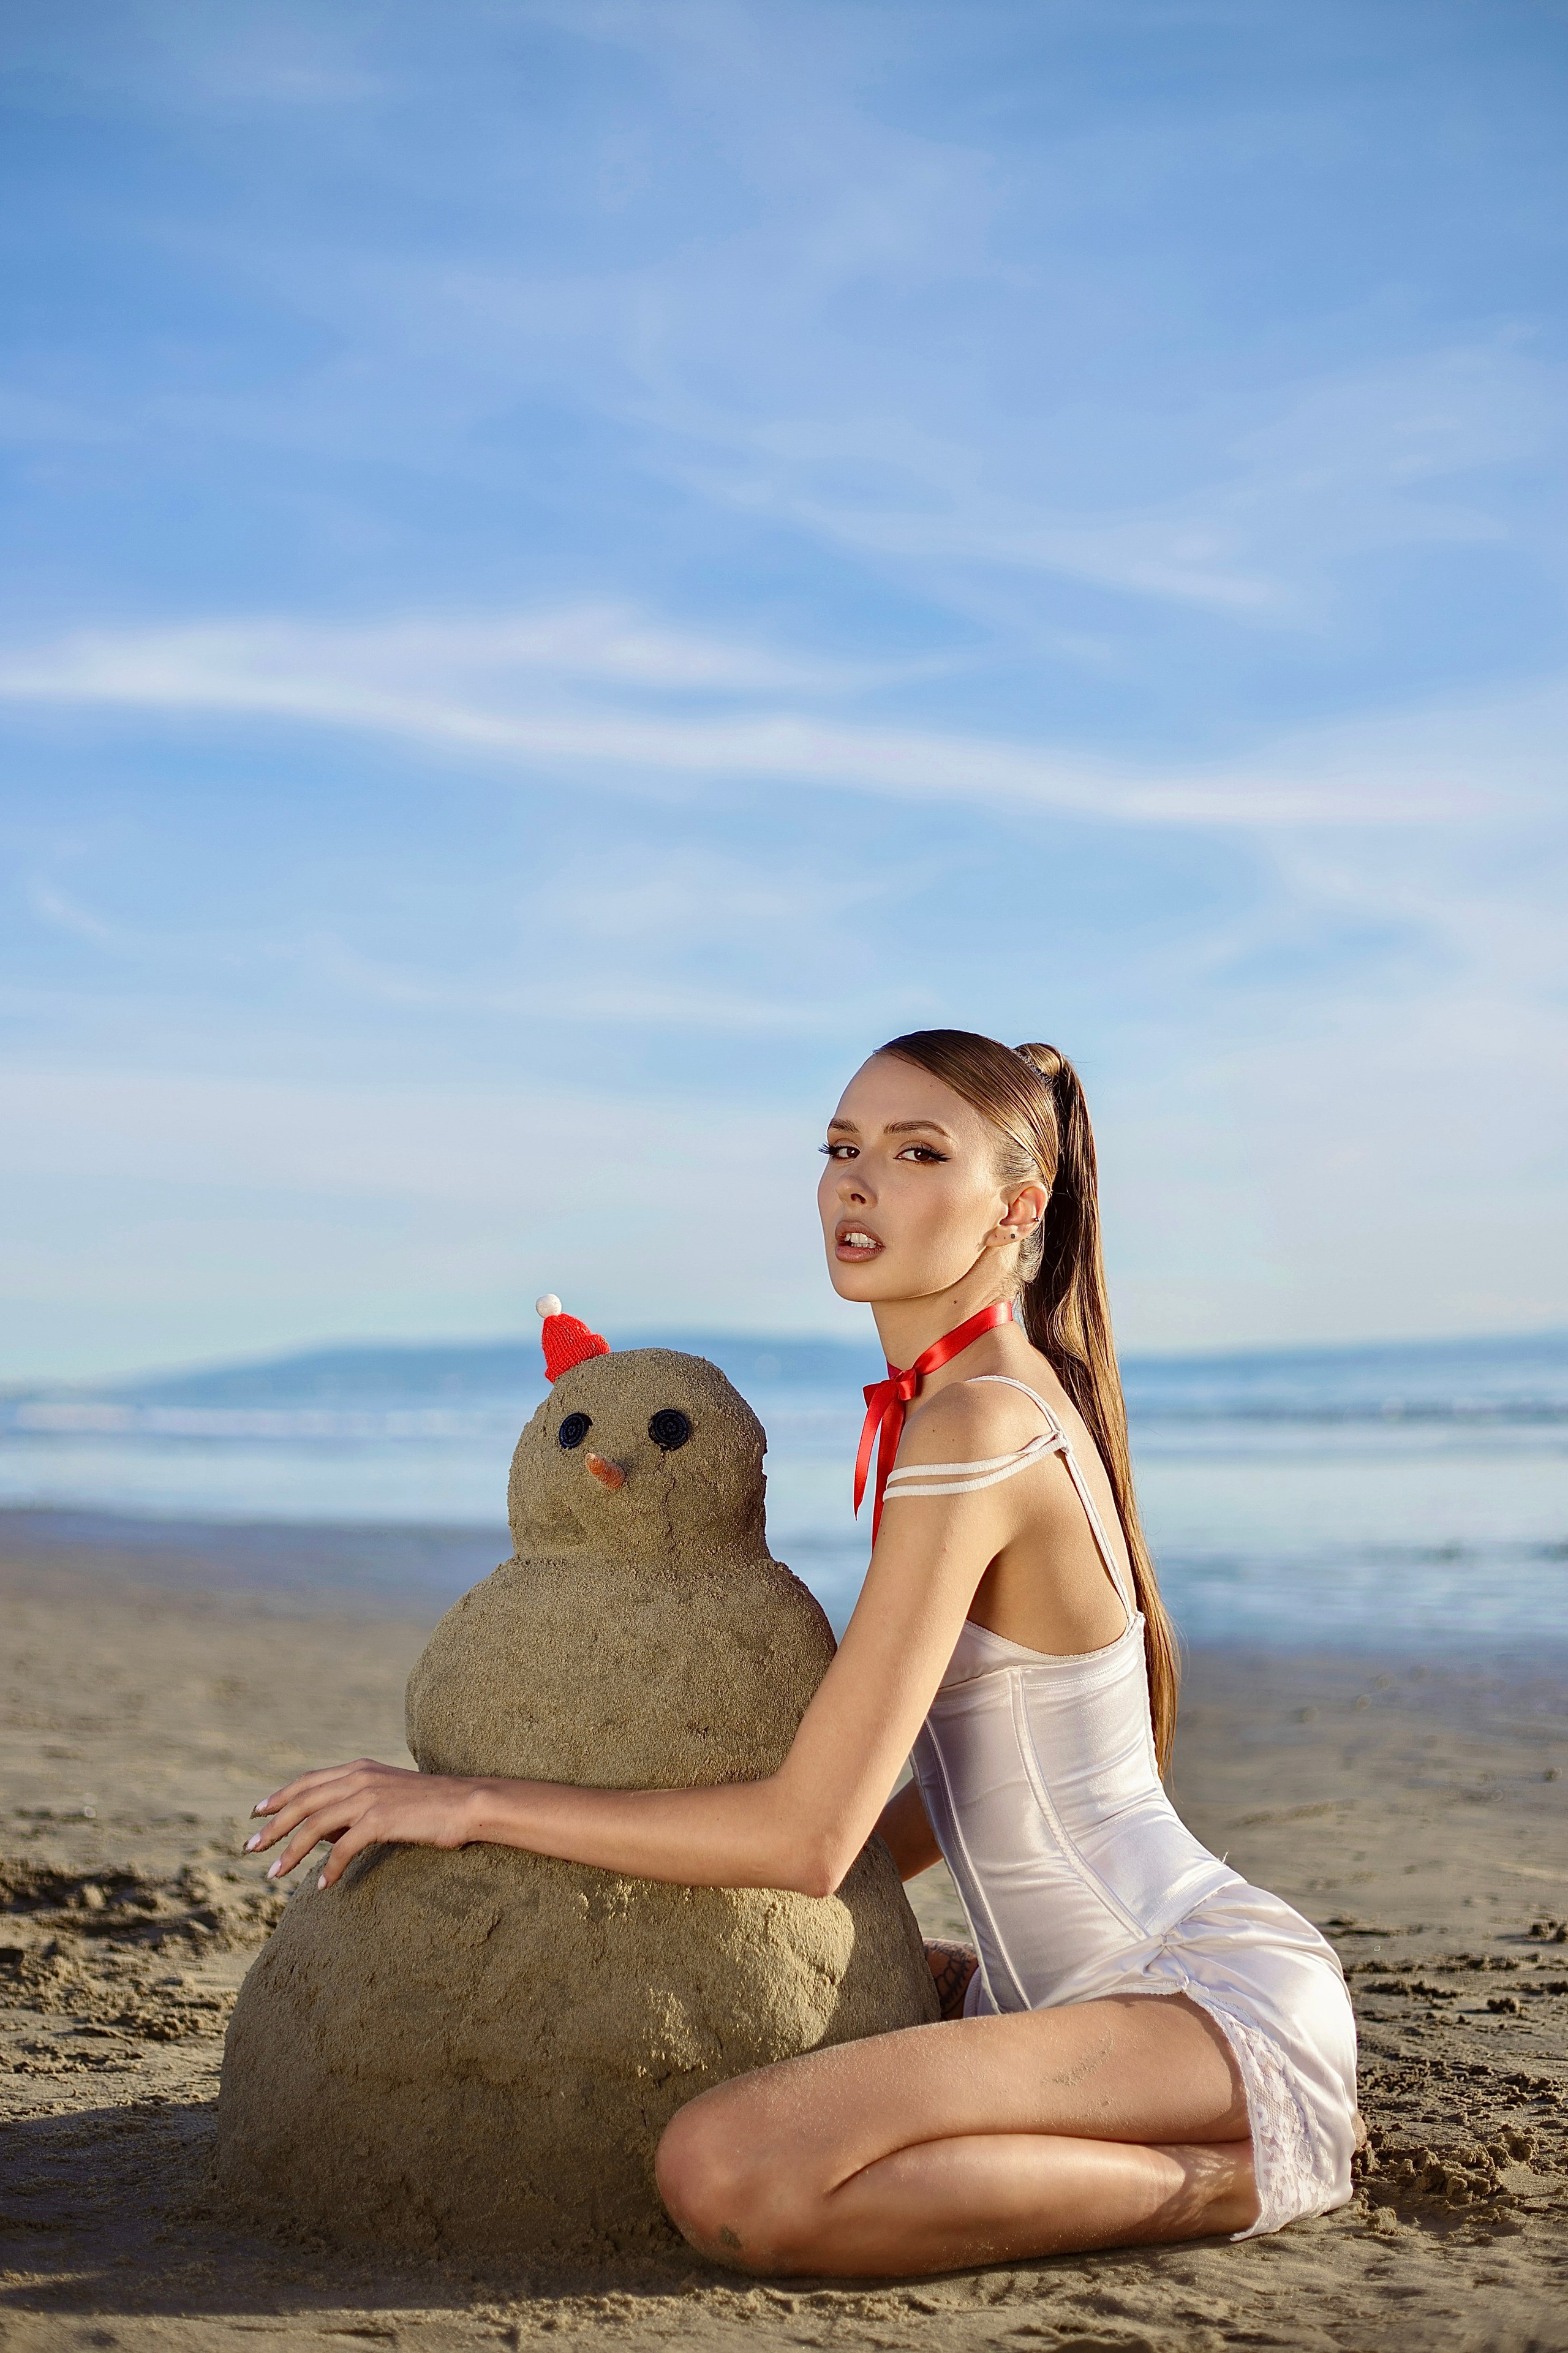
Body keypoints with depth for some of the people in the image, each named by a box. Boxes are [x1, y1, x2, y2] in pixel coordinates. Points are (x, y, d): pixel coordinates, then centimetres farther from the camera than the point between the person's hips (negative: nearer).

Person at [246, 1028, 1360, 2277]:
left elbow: (807, 1834, -21)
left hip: (1219, 1992, -10)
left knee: (726, 2174, -31)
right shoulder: (1026, 1399, 13)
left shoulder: (974, 1427, -18)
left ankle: (1235, 2179, -10)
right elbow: (959, 1796, 18)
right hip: (1105, 1986, 10)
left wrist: (471, 1801, -14)